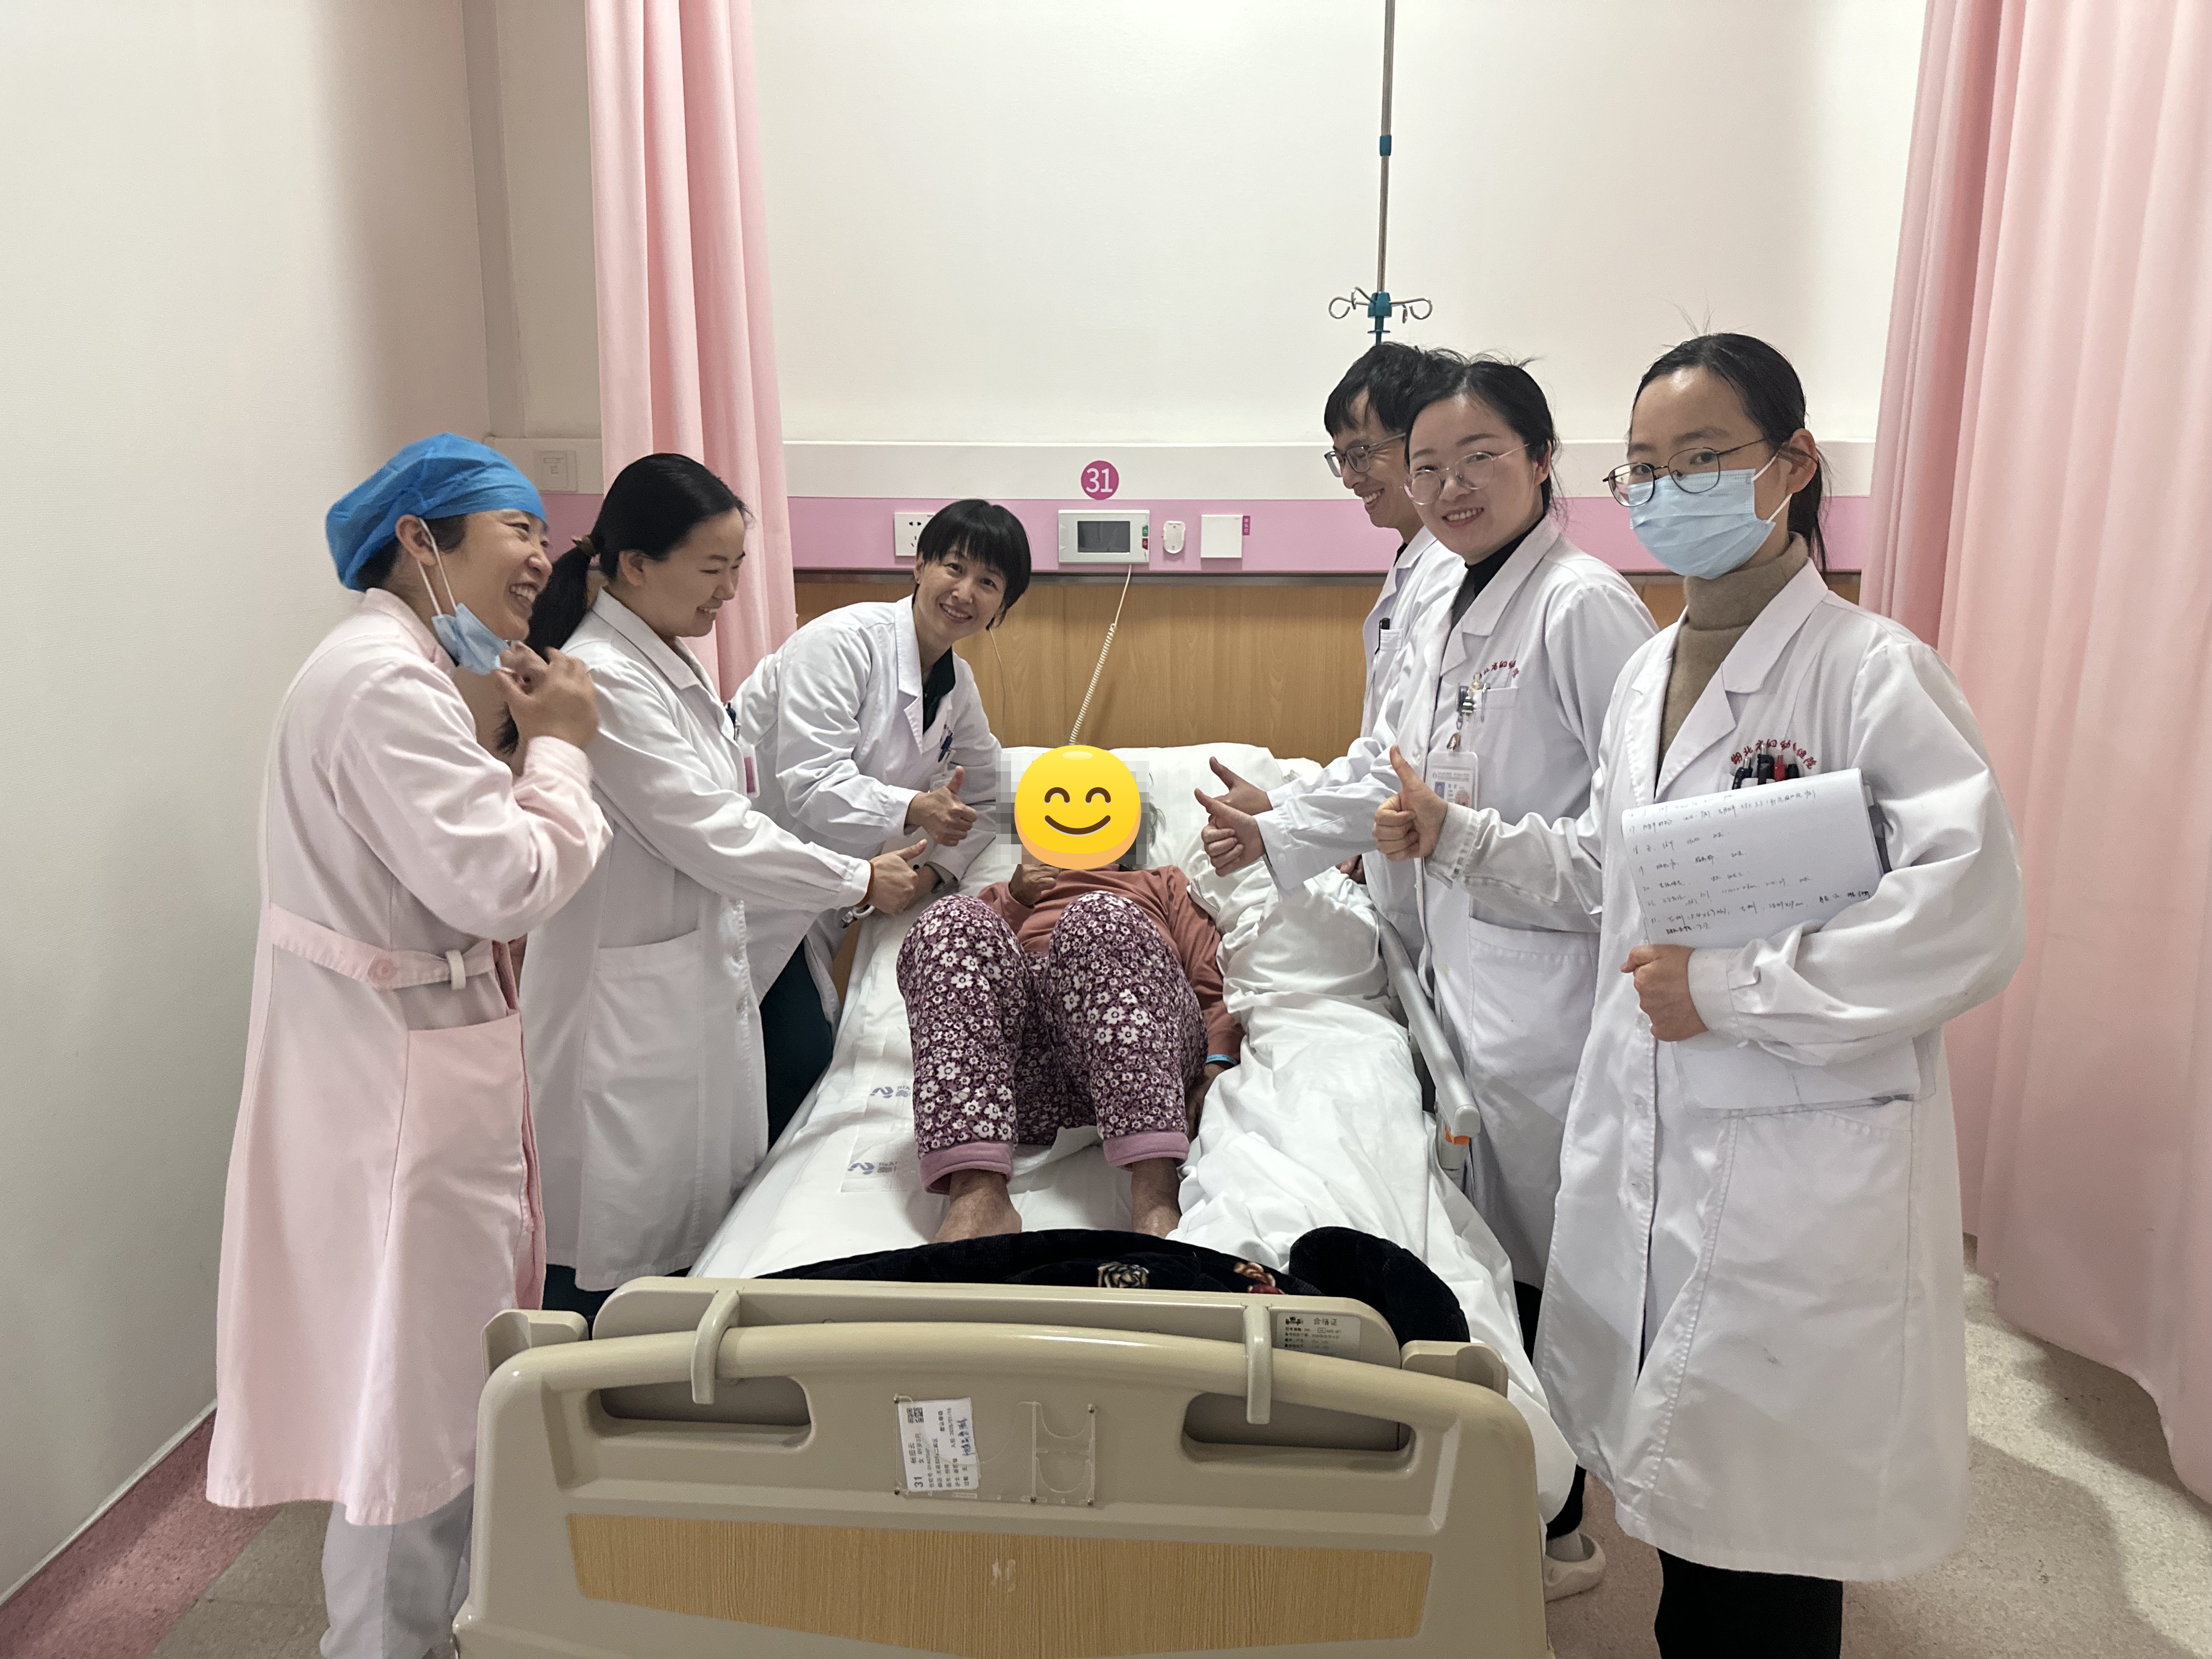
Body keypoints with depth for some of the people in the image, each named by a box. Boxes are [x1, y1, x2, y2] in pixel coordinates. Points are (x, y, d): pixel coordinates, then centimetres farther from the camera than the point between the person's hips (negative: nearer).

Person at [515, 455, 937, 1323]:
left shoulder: (668, 662, 11)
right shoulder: (602, 679, -19)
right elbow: (709, 838, -19)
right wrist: (860, 881, -10)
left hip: (697, 984, 9)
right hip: (630, 1013, -9)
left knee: (698, 1230, 16)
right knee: (620, 1256, 2)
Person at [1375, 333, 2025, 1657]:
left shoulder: (1873, 670, -14)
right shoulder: (1651, 670, 10)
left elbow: (1971, 916, -23)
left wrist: (1731, 989, -22)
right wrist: (1458, 838, 8)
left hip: (1803, 1161, -7)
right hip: (1647, 1136, 7)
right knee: (1672, 1462, 20)